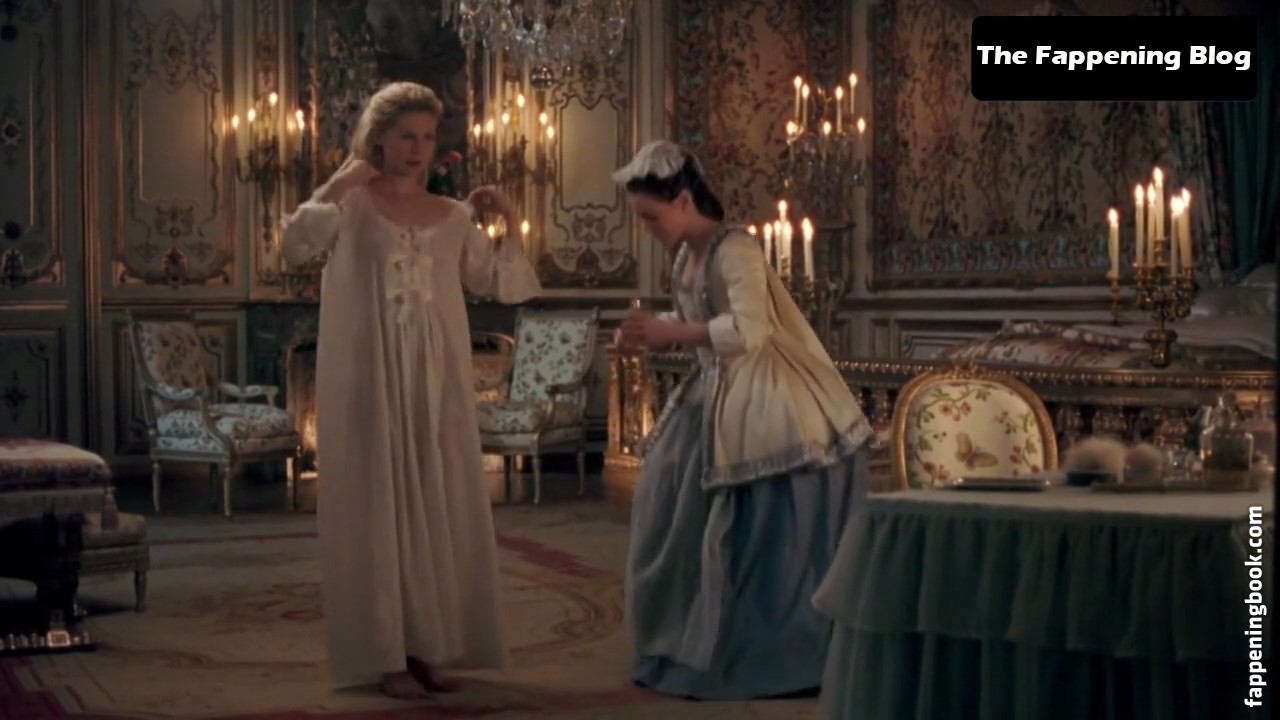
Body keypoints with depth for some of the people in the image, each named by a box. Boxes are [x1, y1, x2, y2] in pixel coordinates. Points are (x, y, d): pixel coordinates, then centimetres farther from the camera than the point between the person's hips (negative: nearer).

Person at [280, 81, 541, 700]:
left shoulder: (452, 216, 10)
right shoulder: (353, 204, -2)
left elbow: (505, 287, 11)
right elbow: (293, 247, -20)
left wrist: (508, 225, -1)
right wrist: (343, 179, -22)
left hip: (435, 383, 4)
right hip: (369, 381, -4)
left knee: (437, 508, 6)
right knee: (377, 507, -1)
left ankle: (429, 646, 17)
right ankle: (384, 655, 4)